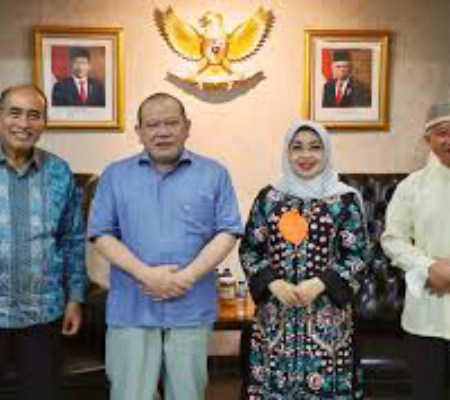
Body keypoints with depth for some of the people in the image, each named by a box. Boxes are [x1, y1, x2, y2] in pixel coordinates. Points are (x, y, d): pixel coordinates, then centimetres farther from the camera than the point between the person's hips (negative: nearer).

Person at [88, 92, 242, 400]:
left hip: (191, 308, 0)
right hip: (131, 309, 0)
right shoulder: (115, 175, 7)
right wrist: (145, 274, -13)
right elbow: (102, 234, 1)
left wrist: (187, 277, -13)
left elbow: (227, 232, 0)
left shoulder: (214, 174, 6)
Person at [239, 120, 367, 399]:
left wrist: (320, 284, -15)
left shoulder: (345, 199, 1)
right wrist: (273, 283, -10)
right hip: (275, 313, 2)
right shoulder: (269, 197, 6)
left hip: (327, 314, -1)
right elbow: (249, 250, 6)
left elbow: (357, 256, -1)